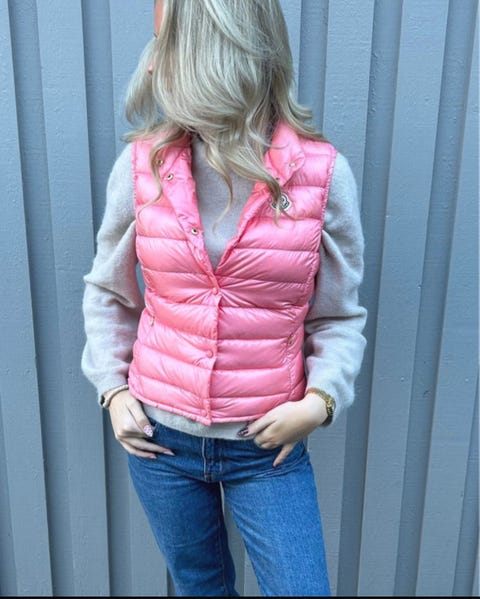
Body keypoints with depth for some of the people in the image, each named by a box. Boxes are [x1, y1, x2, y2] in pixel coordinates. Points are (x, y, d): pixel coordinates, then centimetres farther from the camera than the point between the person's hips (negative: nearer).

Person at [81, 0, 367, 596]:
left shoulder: (322, 173, -11)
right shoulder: (141, 164, -6)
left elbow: (340, 316, -2)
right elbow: (107, 291, 7)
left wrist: (321, 399, -16)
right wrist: (111, 388, 1)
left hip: (268, 446, -1)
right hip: (159, 436, 2)